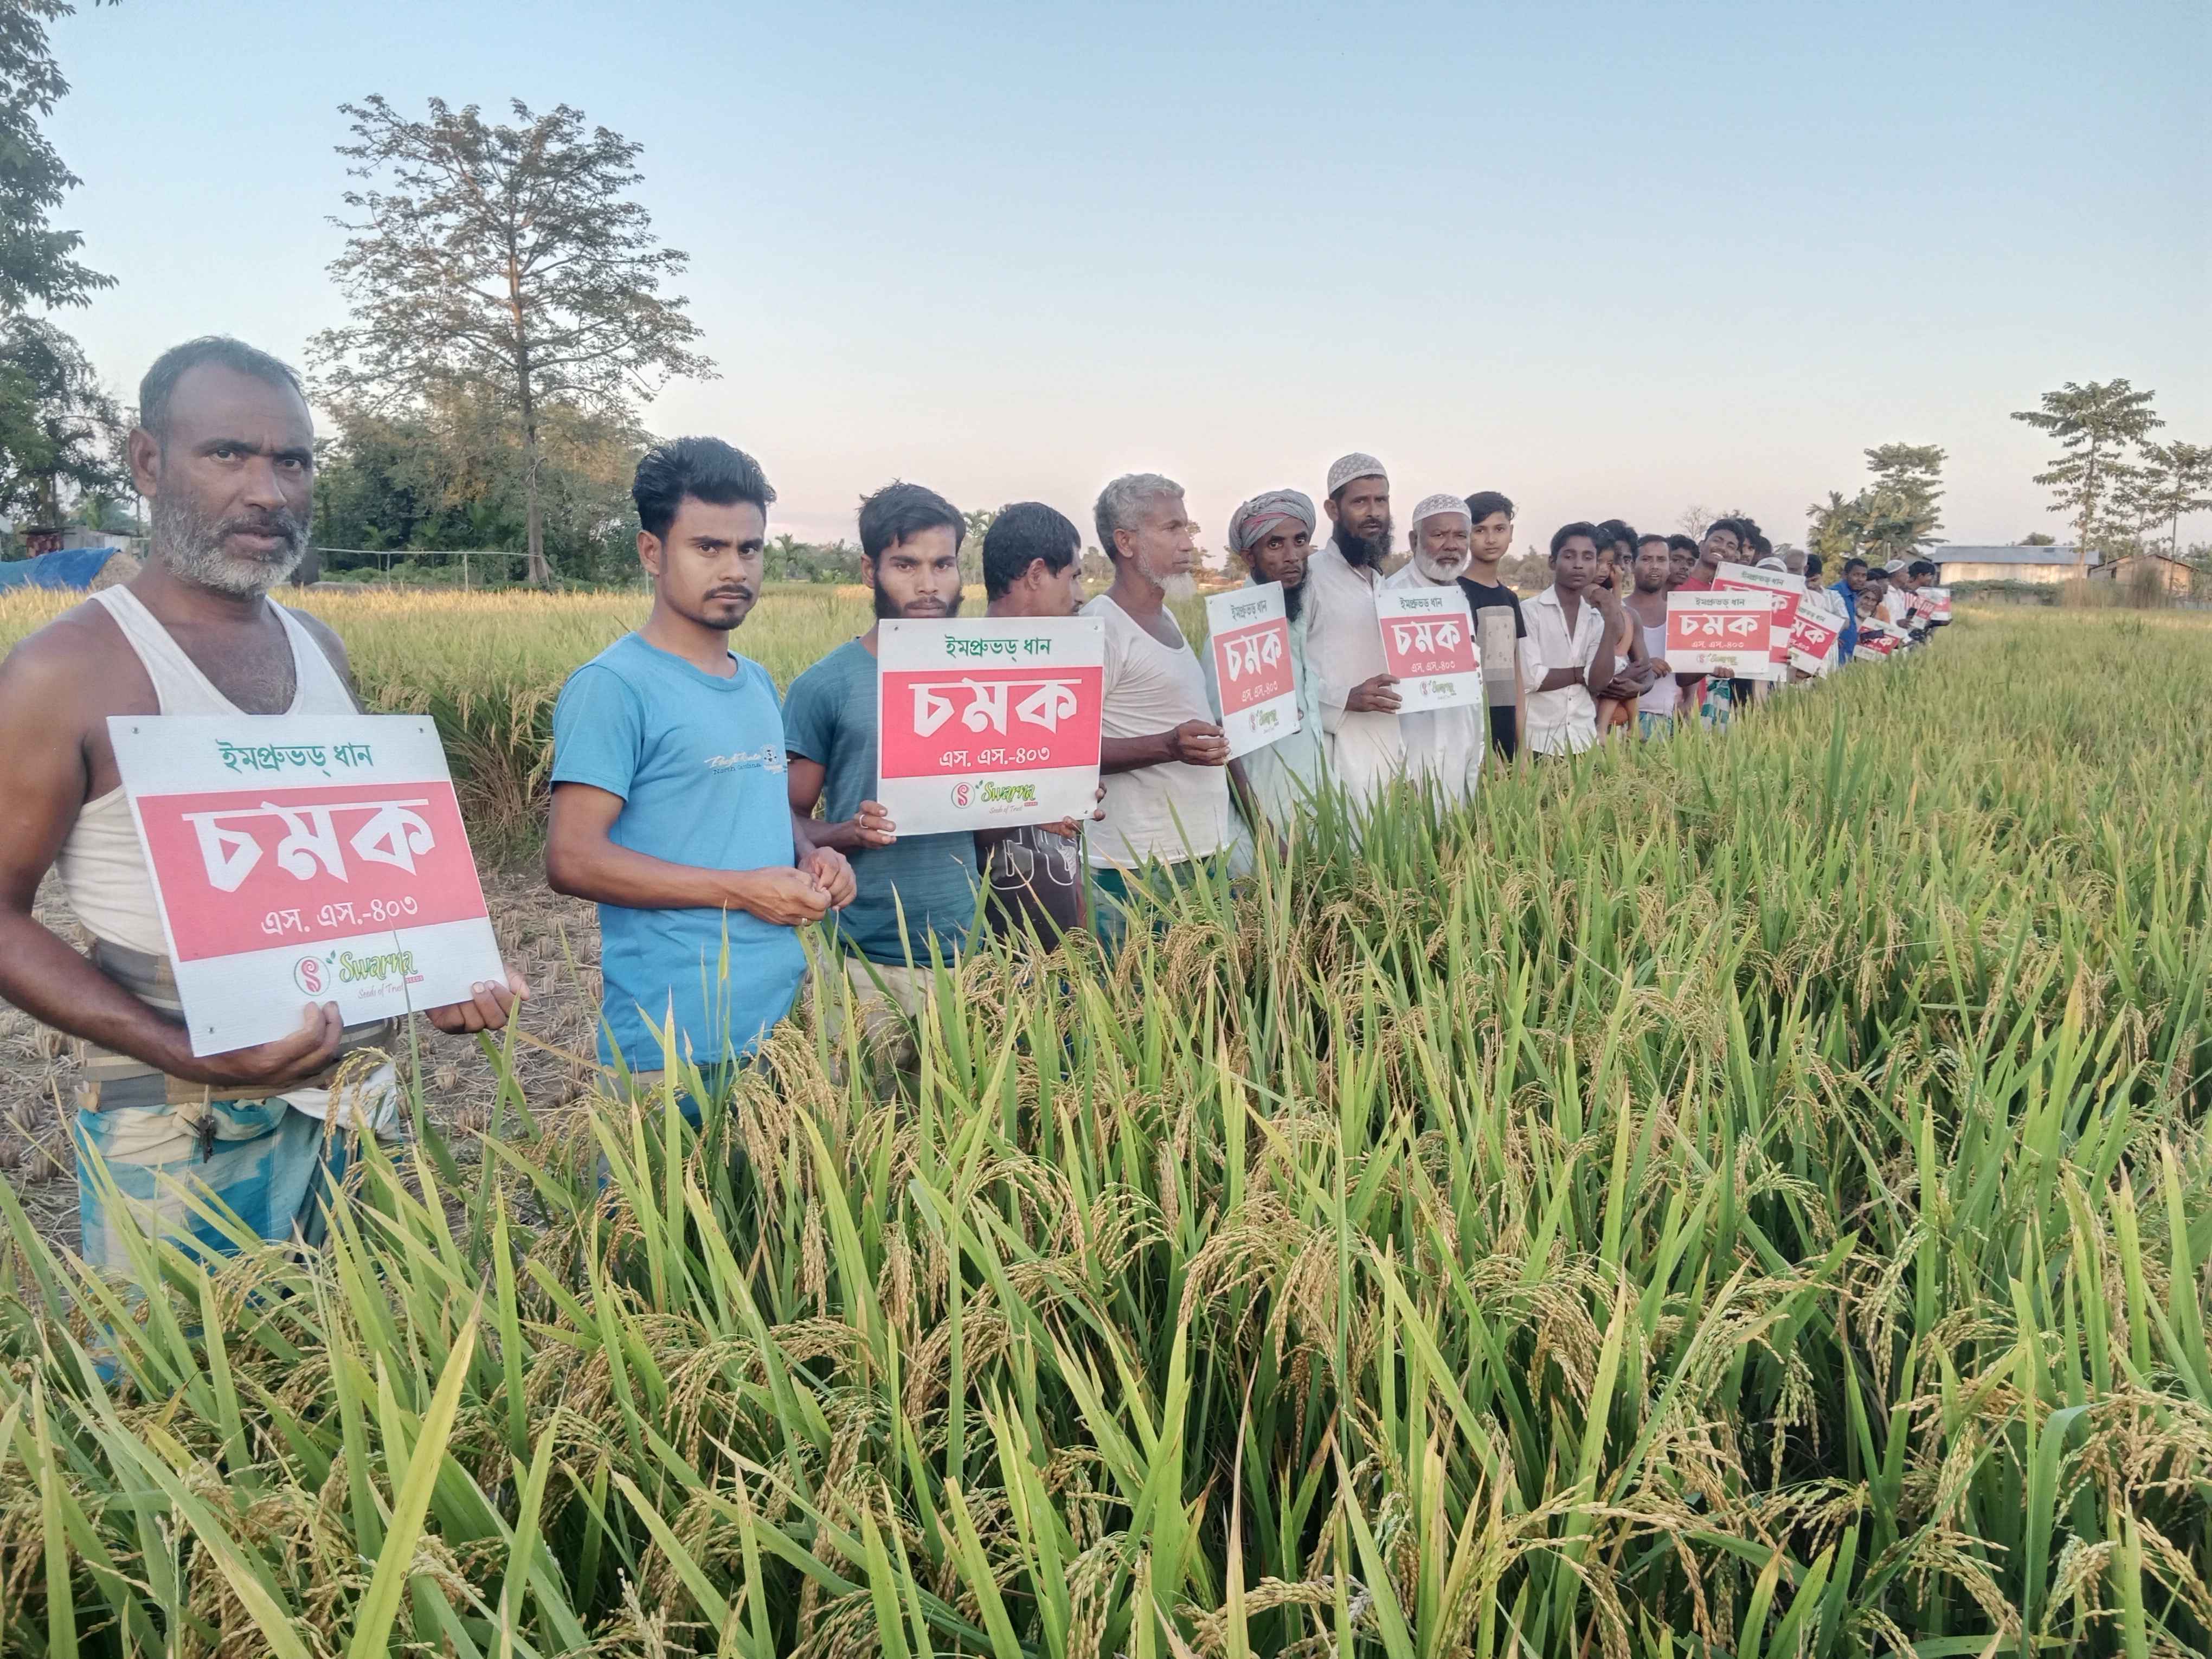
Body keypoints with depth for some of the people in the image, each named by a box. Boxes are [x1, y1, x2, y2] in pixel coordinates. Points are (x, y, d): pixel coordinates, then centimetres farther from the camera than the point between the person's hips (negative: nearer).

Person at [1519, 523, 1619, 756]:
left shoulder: (1596, 618, 9)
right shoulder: (1530, 611, -6)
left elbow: (1598, 683, -3)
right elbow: (1530, 678, -15)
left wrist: (1610, 627, -10)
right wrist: (1580, 674, -3)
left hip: (1583, 740, 4)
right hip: (1538, 740, -4)